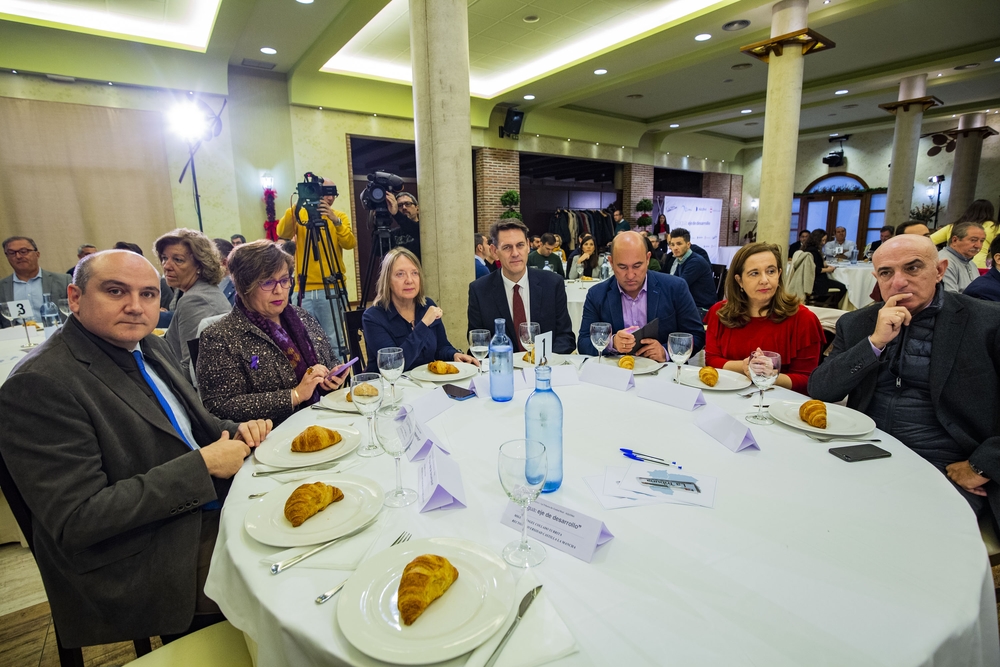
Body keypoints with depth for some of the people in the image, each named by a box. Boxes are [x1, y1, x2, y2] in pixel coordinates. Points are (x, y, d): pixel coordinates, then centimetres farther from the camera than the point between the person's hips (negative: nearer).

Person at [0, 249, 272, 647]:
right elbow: (76, 521, -23)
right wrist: (203, 465, -22)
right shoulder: (41, 383, -19)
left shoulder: (150, 347, 5)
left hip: (210, 515, 8)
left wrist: (235, 432, -4)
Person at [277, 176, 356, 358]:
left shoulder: (340, 216, 7)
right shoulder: (300, 214, 8)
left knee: (334, 341, 0)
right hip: (304, 289, 1)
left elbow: (350, 244, -9)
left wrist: (336, 221, -23)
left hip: (331, 289, -1)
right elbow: (282, 233, -10)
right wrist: (296, 207, -20)